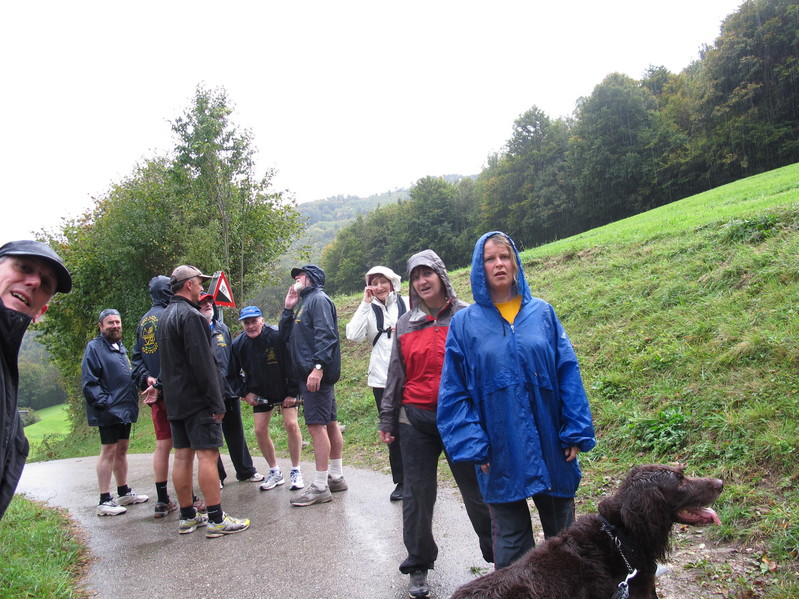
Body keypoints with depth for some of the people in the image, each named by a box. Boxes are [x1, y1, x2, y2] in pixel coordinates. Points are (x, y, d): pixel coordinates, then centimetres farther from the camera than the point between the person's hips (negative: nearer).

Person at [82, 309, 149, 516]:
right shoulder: (94, 347, -8)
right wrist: (104, 403, -20)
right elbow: (89, 382, -15)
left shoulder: (120, 347, 18)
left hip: (124, 409, 8)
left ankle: (124, 492, 25)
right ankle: (105, 500, 0)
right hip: (109, 411, -8)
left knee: (122, 450, 15)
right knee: (109, 451, -6)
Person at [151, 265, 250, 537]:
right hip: (197, 399, -10)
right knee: (207, 455, -7)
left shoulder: (166, 316, 16)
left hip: (175, 400, 10)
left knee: (182, 456, 11)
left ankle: (187, 516, 18)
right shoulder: (191, 316, -15)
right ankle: (216, 519, -5)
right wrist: (217, 402, -18)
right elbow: (203, 363, -20)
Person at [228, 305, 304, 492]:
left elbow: (292, 365, -17)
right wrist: (244, 392, -2)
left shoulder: (277, 337, -24)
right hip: (259, 394, 4)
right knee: (260, 431, -1)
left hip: (285, 391, -4)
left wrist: (292, 392, -16)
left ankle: (295, 471, 2)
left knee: (291, 424, -14)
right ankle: (275, 472, 16)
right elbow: (233, 374, 5)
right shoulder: (238, 345, -12)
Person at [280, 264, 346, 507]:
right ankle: (336, 477, 20)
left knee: (317, 425, -10)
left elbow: (326, 334, -19)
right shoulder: (304, 302, 23)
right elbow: (286, 336, 23)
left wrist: (318, 366, -27)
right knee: (329, 423, 13)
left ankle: (320, 486, -6)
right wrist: (288, 309, 13)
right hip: (308, 372, 10)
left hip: (317, 374, -10)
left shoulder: (318, 299, -7)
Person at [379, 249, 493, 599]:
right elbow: (395, 376, 14)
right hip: (416, 420, 3)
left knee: (478, 491, 5)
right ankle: (418, 567, 23)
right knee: (417, 495, 8)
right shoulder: (405, 325, 10)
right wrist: (387, 420, 13)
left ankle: (498, 557, 24)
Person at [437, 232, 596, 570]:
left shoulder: (542, 313, 2)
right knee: (511, 539, 11)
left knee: (562, 530, 17)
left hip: (551, 446, 2)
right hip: (501, 452, -1)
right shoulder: (465, 323, -1)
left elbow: (568, 374, 1)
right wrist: (472, 447, -9)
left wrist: (576, 433, -5)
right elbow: (454, 392, -2)